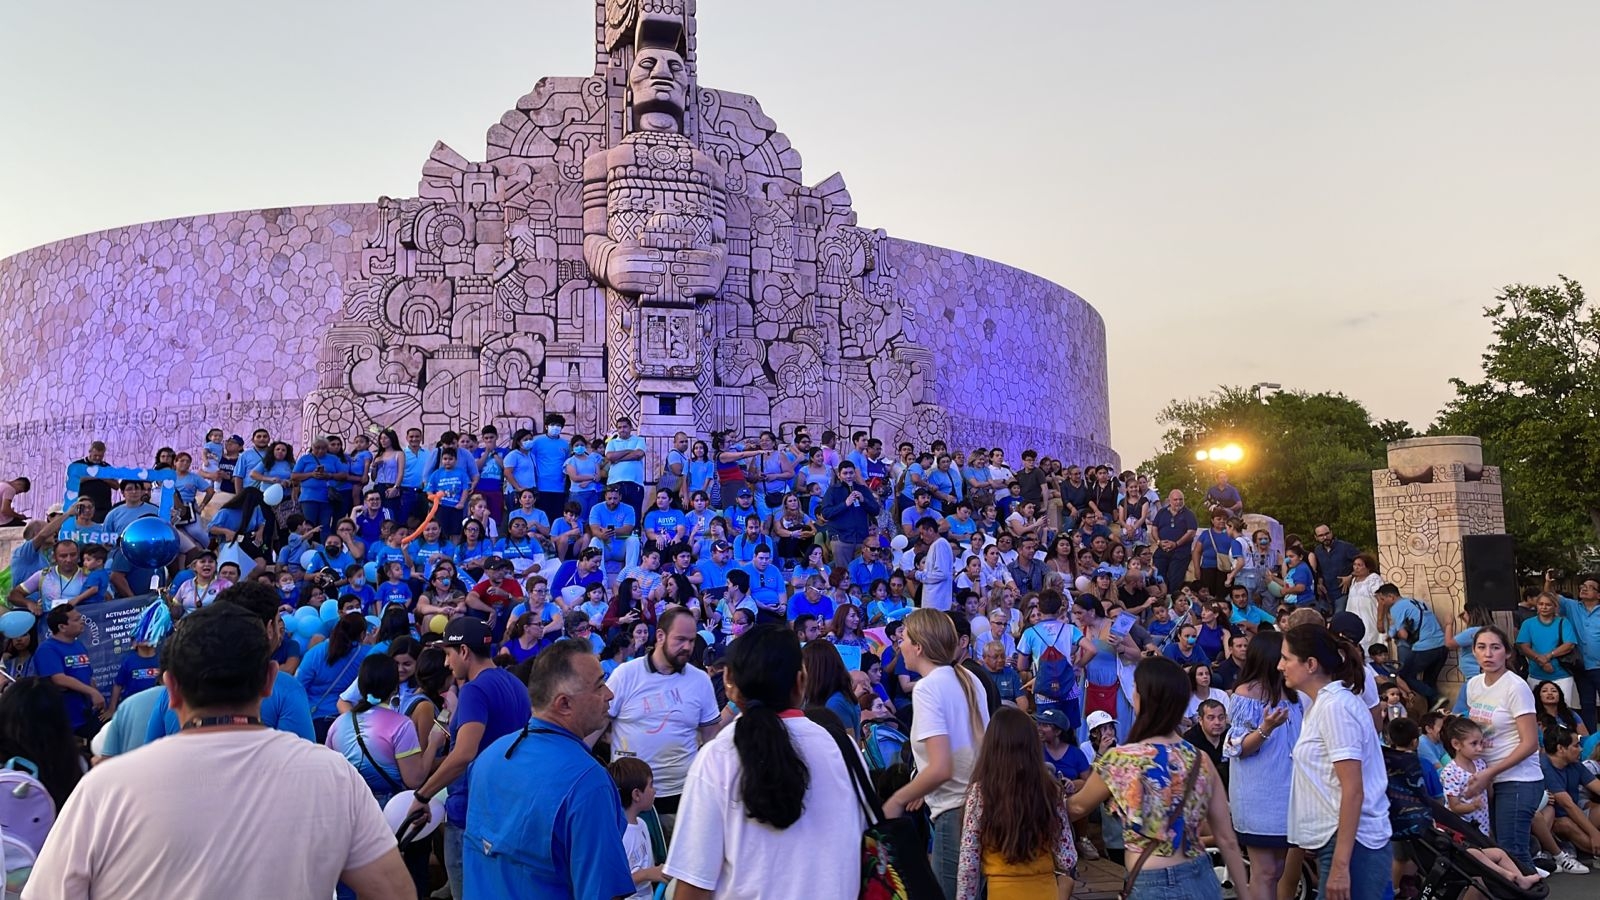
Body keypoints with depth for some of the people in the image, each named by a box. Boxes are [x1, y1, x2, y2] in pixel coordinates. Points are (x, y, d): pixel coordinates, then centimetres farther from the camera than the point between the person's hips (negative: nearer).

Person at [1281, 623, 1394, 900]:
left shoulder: (1335, 706, -16)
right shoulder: (1325, 703, 12)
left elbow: (1353, 791, -20)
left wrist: (1340, 866, -21)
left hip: (1352, 844, -9)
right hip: (1336, 840, 9)